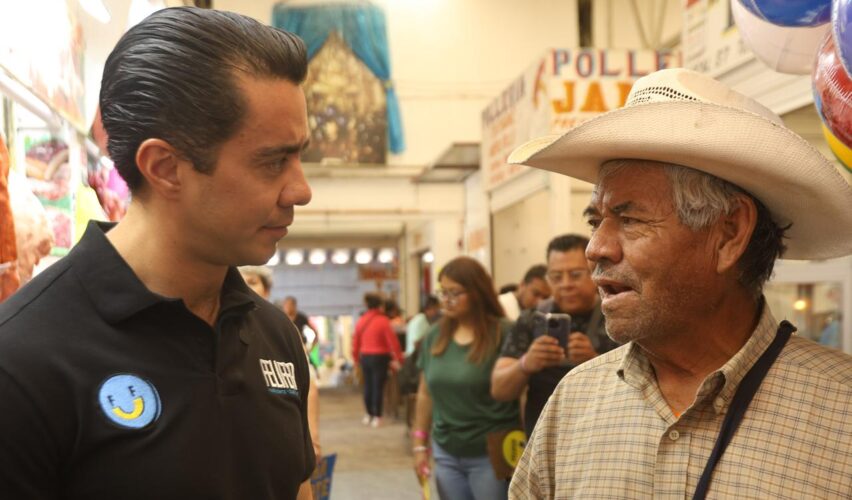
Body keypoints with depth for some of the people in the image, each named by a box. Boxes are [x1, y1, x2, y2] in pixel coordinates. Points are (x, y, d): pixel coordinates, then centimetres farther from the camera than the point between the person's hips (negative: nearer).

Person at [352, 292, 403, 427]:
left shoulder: (361, 321, 2)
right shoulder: (383, 321, -12)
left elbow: (356, 341, 7)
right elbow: (392, 341, -15)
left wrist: (356, 358, 18)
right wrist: (398, 359, -9)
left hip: (364, 356, 5)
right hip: (379, 357, -5)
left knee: (367, 385, 15)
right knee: (378, 386, -1)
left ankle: (369, 414, 25)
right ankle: (376, 417, 0)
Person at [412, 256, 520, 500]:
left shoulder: (504, 333, -12)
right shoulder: (435, 336, 7)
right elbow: (426, 393, 14)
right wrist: (420, 444, 14)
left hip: (491, 455, -5)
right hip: (446, 455, 6)